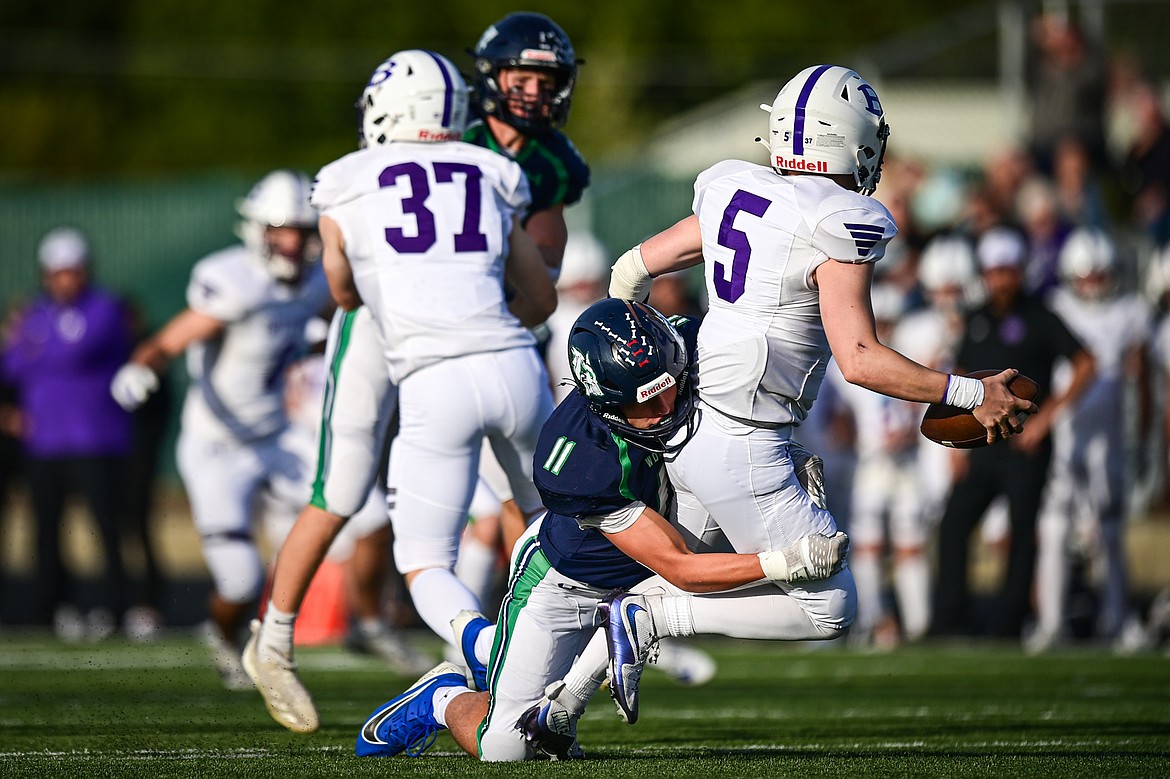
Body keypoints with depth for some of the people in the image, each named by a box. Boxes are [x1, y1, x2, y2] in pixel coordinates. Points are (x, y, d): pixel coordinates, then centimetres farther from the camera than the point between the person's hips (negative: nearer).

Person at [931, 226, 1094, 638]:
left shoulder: (1038, 318, -4)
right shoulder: (977, 321, 13)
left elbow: (1084, 365, -7)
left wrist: (1045, 417, -10)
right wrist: (958, 445, 10)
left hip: (1025, 446, -5)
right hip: (982, 445, 5)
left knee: (1022, 534, -3)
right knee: (953, 526, -2)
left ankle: (1006, 627, 2)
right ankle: (949, 623, 3)